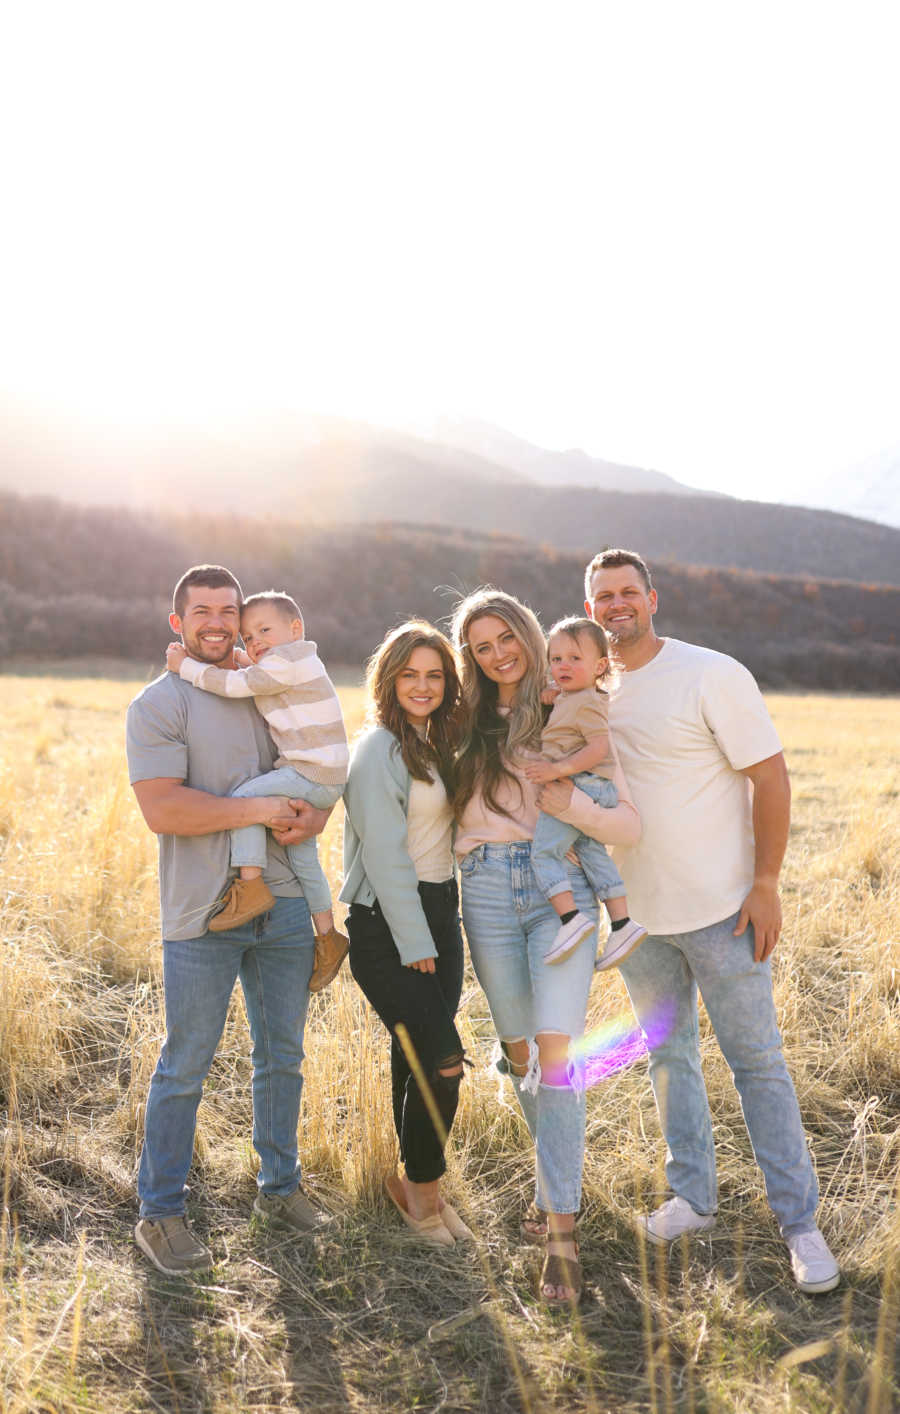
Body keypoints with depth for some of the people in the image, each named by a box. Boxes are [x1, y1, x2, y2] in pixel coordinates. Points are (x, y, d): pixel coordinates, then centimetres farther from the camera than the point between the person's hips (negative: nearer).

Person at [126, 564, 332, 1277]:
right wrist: (260, 810, -18)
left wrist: (313, 817, -5)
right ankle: (160, 1214, 20)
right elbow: (163, 809, -17)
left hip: (284, 904, 6)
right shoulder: (159, 705, -6)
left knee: (283, 1056, 15)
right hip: (203, 917, -5)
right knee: (185, 1067, 4)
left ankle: (280, 1186, 32)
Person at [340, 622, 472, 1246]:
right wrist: (413, 943, -14)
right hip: (386, 921, -7)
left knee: (417, 1056, 11)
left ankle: (416, 1183, 25)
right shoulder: (380, 749, -13)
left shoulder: (437, 743, 12)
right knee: (442, 1060, -9)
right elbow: (384, 855, -15)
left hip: (439, 910, 7)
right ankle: (422, 1188, 12)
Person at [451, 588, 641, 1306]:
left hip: (563, 886, -3)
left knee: (555, 1051, -11)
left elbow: (630, 824, -1)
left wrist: (570, 802, -16)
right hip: (488, 892, 3)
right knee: (518, 1051, 11)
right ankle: (559, 1171, 36)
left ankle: (561, 1232, -2)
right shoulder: (469, 726, 12)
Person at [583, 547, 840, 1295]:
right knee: (668, 1056, 16)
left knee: (757, 1060, 3)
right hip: (637, 911, 5)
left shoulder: (712, 676, -12)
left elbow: (771, 777, -11)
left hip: (720, 908, -5)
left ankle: (799, 1221, 17)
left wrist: (766, 882, -13)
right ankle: (692, 1197, 32)